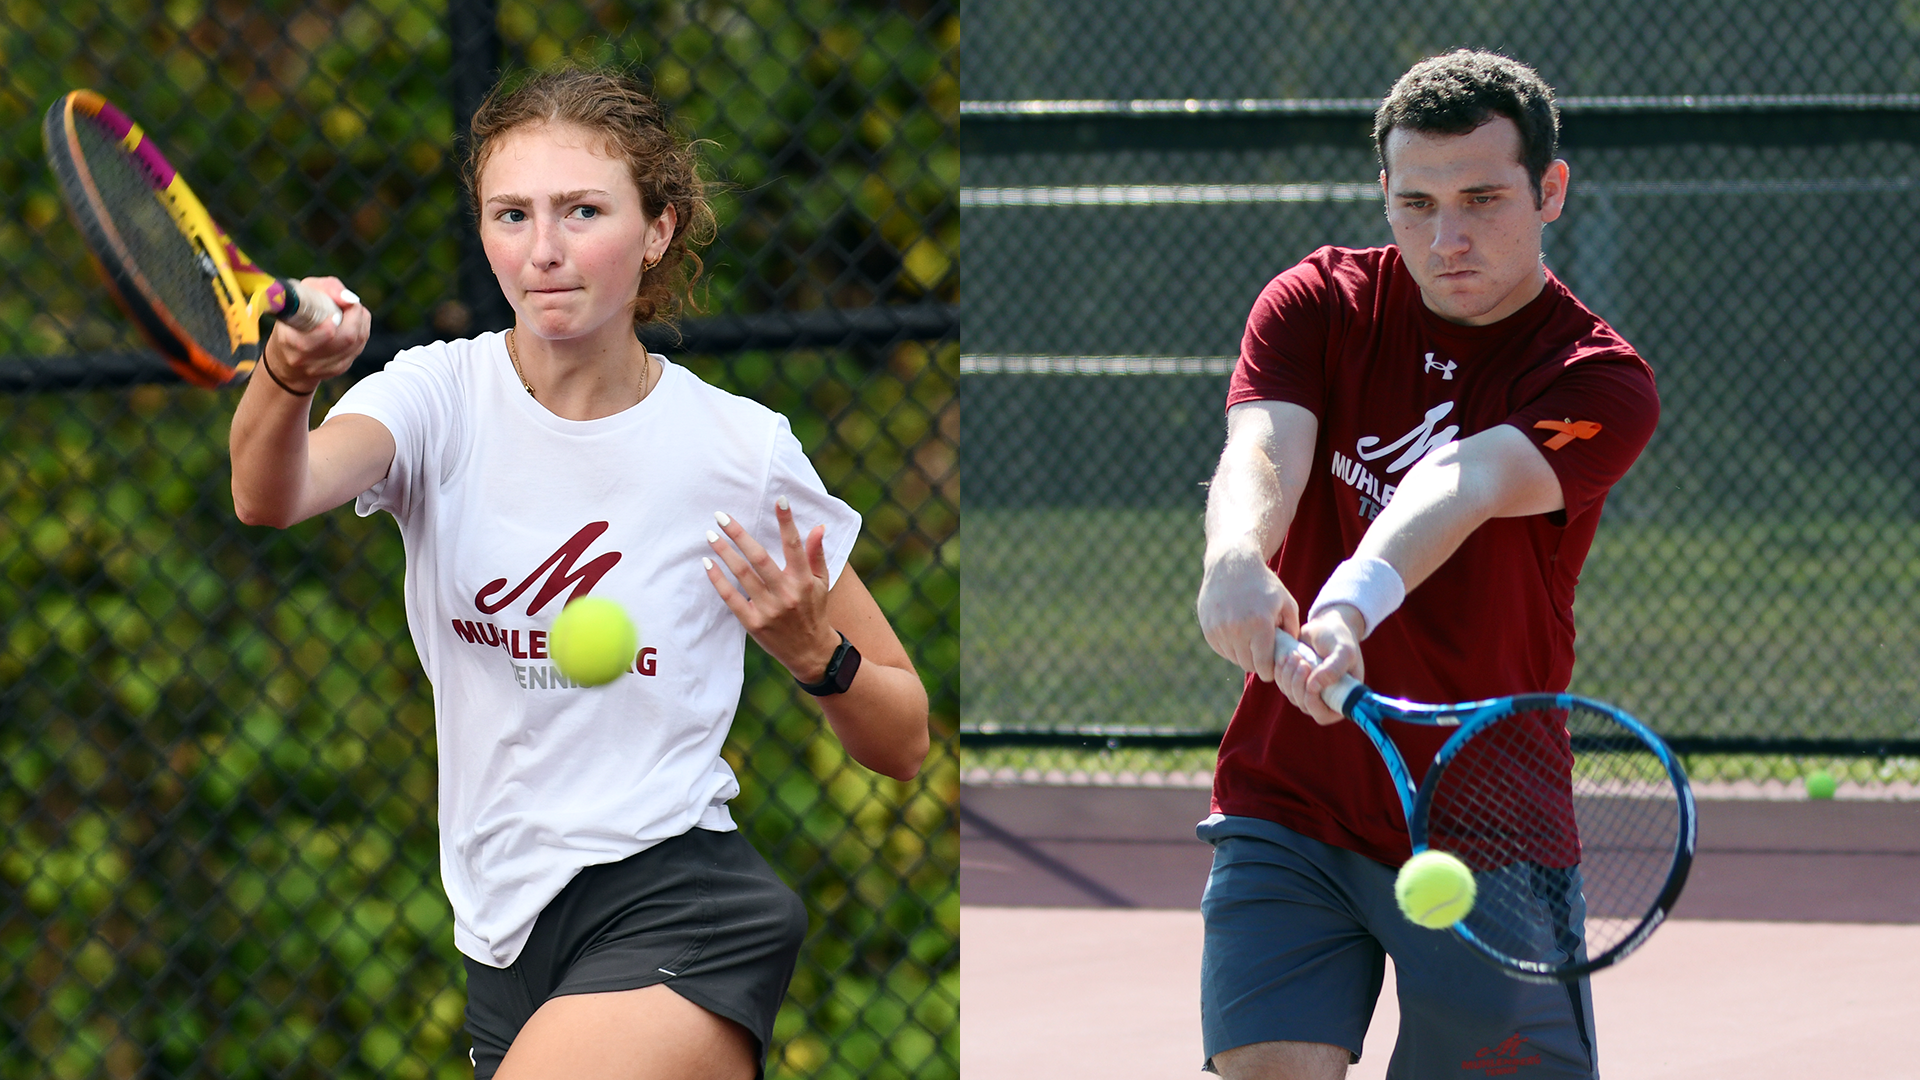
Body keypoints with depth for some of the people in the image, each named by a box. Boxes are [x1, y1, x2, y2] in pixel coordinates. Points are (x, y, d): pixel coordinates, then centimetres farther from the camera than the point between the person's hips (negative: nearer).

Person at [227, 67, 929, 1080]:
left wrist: (813, 648, -14)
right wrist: (287, 379, -45)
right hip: (506, 949, 4)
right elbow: (271, 497, -24)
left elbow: (902, 744, 7)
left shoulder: (742, 447, -3)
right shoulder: (442, 395, 1)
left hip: (674, 907, -4)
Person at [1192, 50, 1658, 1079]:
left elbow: (1461, 487, -28)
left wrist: (1352, 605, -48)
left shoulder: (1602, 384, -8)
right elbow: (1262, 449, -19)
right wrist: (1236, 561, -43)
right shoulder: (1318, 306, 1)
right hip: (1286, 807, 1)